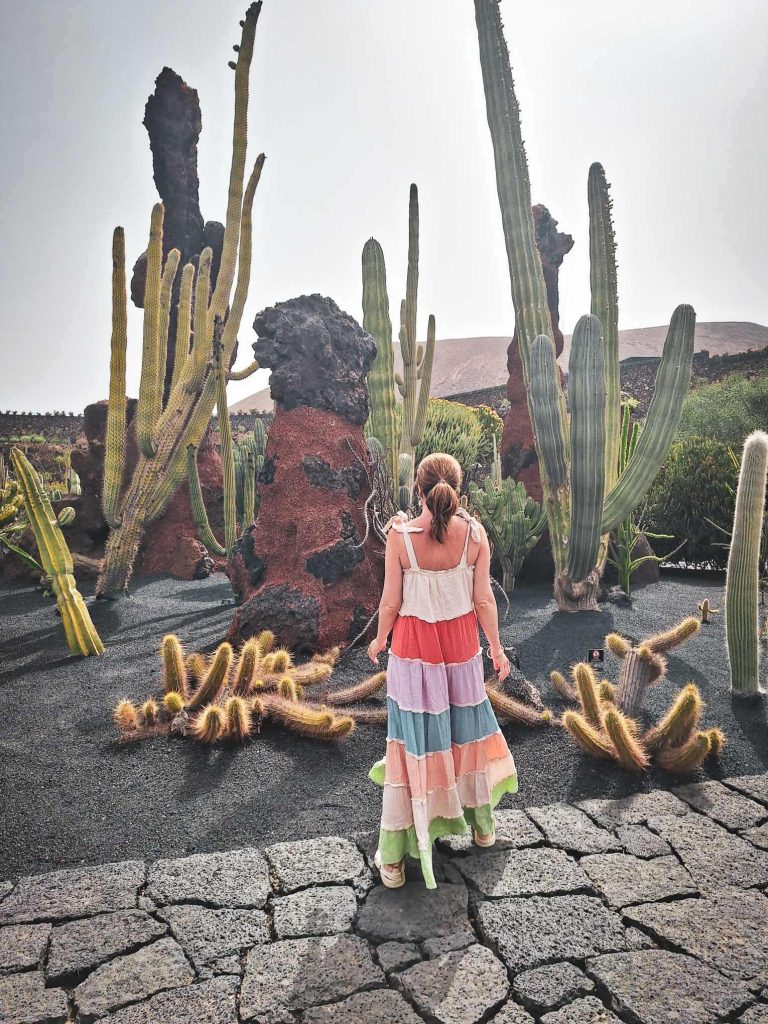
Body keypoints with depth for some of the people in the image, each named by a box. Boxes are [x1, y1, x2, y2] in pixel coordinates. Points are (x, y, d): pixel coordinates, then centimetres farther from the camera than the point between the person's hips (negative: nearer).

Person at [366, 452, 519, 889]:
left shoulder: (400, 536, -18)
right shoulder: (474, 532, -13)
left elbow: (391, 601, -10)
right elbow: (483, 599, -7)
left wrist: (380, 639, 8)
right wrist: (496, 647, 7)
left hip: (414, 643, -2)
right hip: (461, 641, 2)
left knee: (415, 741, 8)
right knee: (466, 727, 22)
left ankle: (395, 858, 18)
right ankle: (482, 824, 43)